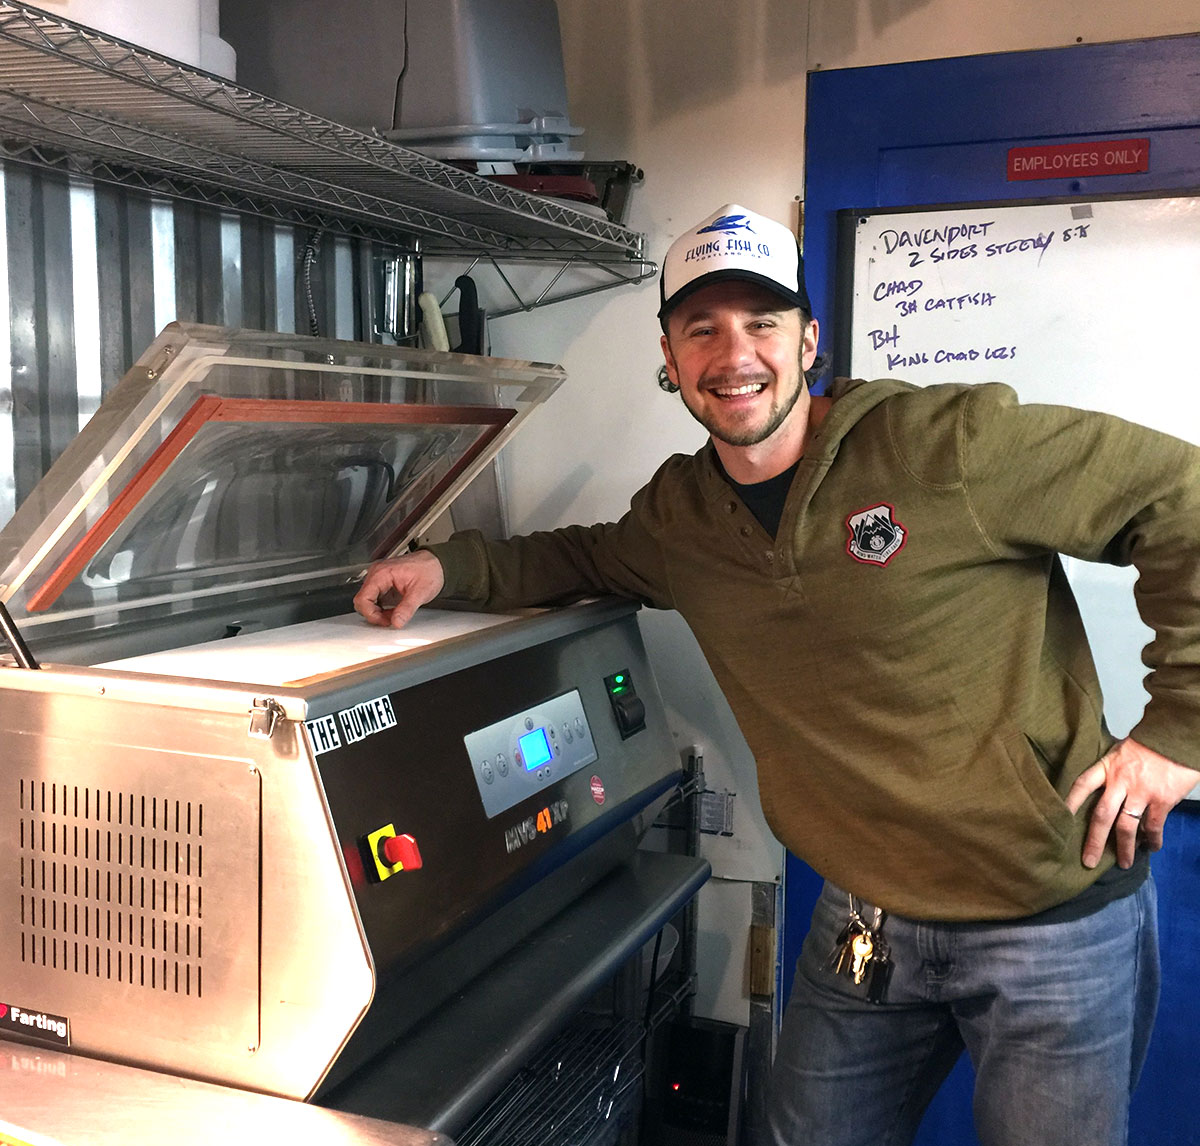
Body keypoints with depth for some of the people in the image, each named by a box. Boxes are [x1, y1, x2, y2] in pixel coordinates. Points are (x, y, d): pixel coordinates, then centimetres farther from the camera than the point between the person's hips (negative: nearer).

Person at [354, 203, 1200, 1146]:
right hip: (866, 925, 5)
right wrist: (451, 567, 2)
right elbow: (585, 557, 20)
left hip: (1055, 922, -4)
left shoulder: (952, 443, -18)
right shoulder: (679, 512, 1)